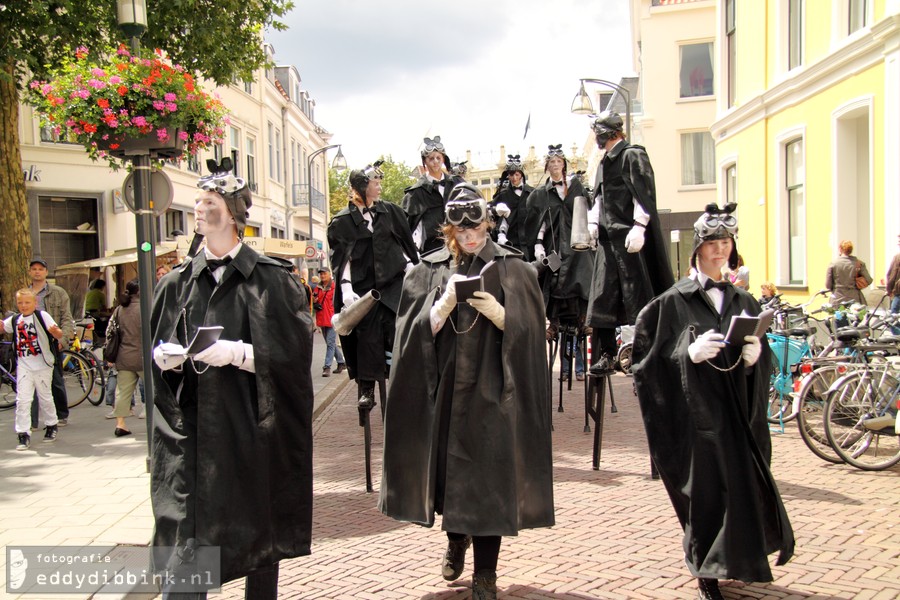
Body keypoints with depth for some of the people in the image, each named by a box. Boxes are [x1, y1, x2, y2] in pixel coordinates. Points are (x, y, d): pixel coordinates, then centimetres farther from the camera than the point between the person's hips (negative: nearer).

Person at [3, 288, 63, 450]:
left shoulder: (42, 316, -8)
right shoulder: (15, 320, 7)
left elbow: (59, 335, -14)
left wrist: (55, 331, -36)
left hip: (42, 365, -3)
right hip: (23, 365, 3)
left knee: (45, 397, 12)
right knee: (22, 399, -3)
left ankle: (52, 425, 31)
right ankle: (23, 434, 0)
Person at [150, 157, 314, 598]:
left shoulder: (270, 279, -2)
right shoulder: (178, 282, 10)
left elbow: (294, 349, -9)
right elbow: (154, 347, 16)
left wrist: (237, 353, -20)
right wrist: (165, 356, -6)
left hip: (252, 429, -2)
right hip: (191, 431, 3)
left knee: (259, 531, 8)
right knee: (185, 543, -1)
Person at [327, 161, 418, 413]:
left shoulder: (390, 212, 10)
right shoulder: (341, 222, 2)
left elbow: (406, 245, 16)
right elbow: (341, 258, -1)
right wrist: (346, 288, -12)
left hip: (394, 283, 2)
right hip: (362, 287, -1)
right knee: (367, 338, -3)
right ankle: (366, 388, 6)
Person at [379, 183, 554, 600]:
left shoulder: (512, 268, 0)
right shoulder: (430, 269, 6)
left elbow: (525, 330, -5)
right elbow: (421, 330, 0)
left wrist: (492, 308, -21)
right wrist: (446, 303, -17)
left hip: (490, 389, -2)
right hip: (444, 386, 2)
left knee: (488, 472, -1)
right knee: (446, 464, 10)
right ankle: (457, 537, 39)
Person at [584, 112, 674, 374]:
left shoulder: (633, 155, -6)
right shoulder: (605, 161, 19)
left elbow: (644, 193, -14)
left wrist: (638, 227, -21)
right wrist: (594, 221, 12)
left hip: (631, 237, -8)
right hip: (608, 239, 8)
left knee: (638, 296, -4)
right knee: (603, 296, 4)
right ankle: (606, 354, 9)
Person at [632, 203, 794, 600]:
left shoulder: (743, 302, 11)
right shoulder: (673, 301, -2)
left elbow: (764, 361, 11)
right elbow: (648, 355, -5)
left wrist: (754, 356, -11)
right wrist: (689, 353, -19)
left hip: (736, 411, 4)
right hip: (696, 411, -4)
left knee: (743, 484, 6)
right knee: (706, 489, -2)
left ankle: (734, 560, 29)